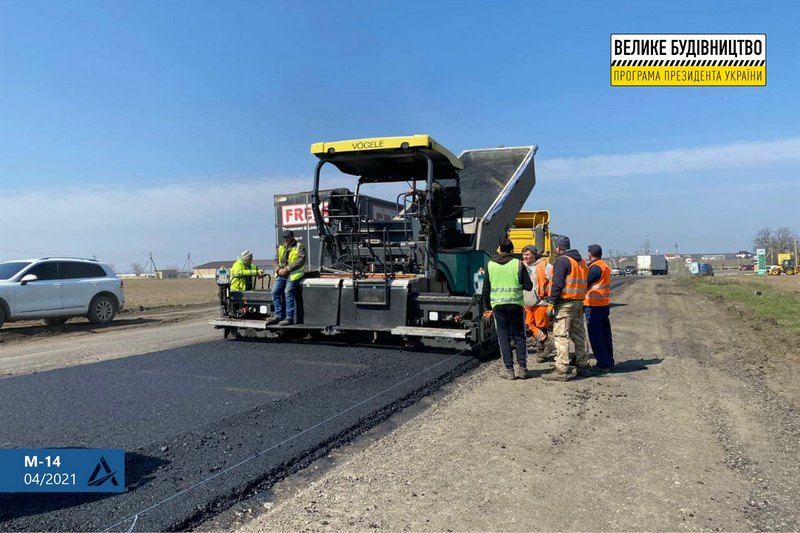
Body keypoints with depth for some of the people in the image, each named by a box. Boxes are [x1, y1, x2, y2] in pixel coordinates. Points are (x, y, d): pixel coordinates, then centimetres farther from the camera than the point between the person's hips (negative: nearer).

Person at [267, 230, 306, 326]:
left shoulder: (299, 247, 0)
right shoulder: (281, 247, 21)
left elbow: (300, 261, -12)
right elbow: (276, 260, 18)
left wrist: (287, 269, -17)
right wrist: (278, 269, -4)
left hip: (293, 274, -7)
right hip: (281, 275, 7)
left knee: (288, 292, -16)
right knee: (275, 291, -4)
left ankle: (289, 318, -12)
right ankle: (279, 315, 3)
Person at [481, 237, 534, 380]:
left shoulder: (490, 264, 3)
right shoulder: (518, 264, -2)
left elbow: (485, 290, 6)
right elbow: (528, 286, -3)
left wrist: (489, 307, 17)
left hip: (498, 305, 1)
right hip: (516, 304, -1)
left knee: (504, 338, 7)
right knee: (519, 337, 11)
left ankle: (508, 369, 7)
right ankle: (522, 368, 11)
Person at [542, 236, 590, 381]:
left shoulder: (562, 261, -10)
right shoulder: (581, 261, 17)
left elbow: (557, 284, -17)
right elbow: (583, 283, 18)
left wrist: (551, 303, -17)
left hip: (564, 304, -9)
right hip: (579, 303, 9)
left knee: (561, 336, -7)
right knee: (579, 335, 15)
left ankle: (562, 370, -9)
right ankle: (583, 366, 23)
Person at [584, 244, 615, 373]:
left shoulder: (595, 267, -15)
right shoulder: (605, 266, 15)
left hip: (593, 305, -9)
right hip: (604, 304, 9)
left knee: (595, 335, -5)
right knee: (605, 334, 14)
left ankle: (603, 364, -4)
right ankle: (609, 362, 22)